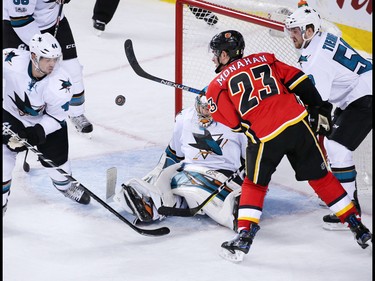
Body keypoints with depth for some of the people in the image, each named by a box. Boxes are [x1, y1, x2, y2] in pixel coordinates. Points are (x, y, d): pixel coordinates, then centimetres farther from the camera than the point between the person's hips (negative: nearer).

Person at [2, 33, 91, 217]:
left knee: (55, 158, 6)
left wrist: (36, 134, -32)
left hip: (46, 119, 0)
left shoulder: (59, 83, -33)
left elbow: (57, 117, -21)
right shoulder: (11, 61, -34)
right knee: (6, 152, -13)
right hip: (11, 113, 0)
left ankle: (65, 186, 41)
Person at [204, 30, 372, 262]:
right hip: (298, 123, 3)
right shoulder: (264, 59, 19)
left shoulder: (218, 84, 9)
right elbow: (299, 81, 12)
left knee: (255, 184, 20)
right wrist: (320, 109, 17)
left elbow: (233, 122, 6)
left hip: (265, 137, -3)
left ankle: (245, 236, 9)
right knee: (320, 177, 17)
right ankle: (358, 227, 20)